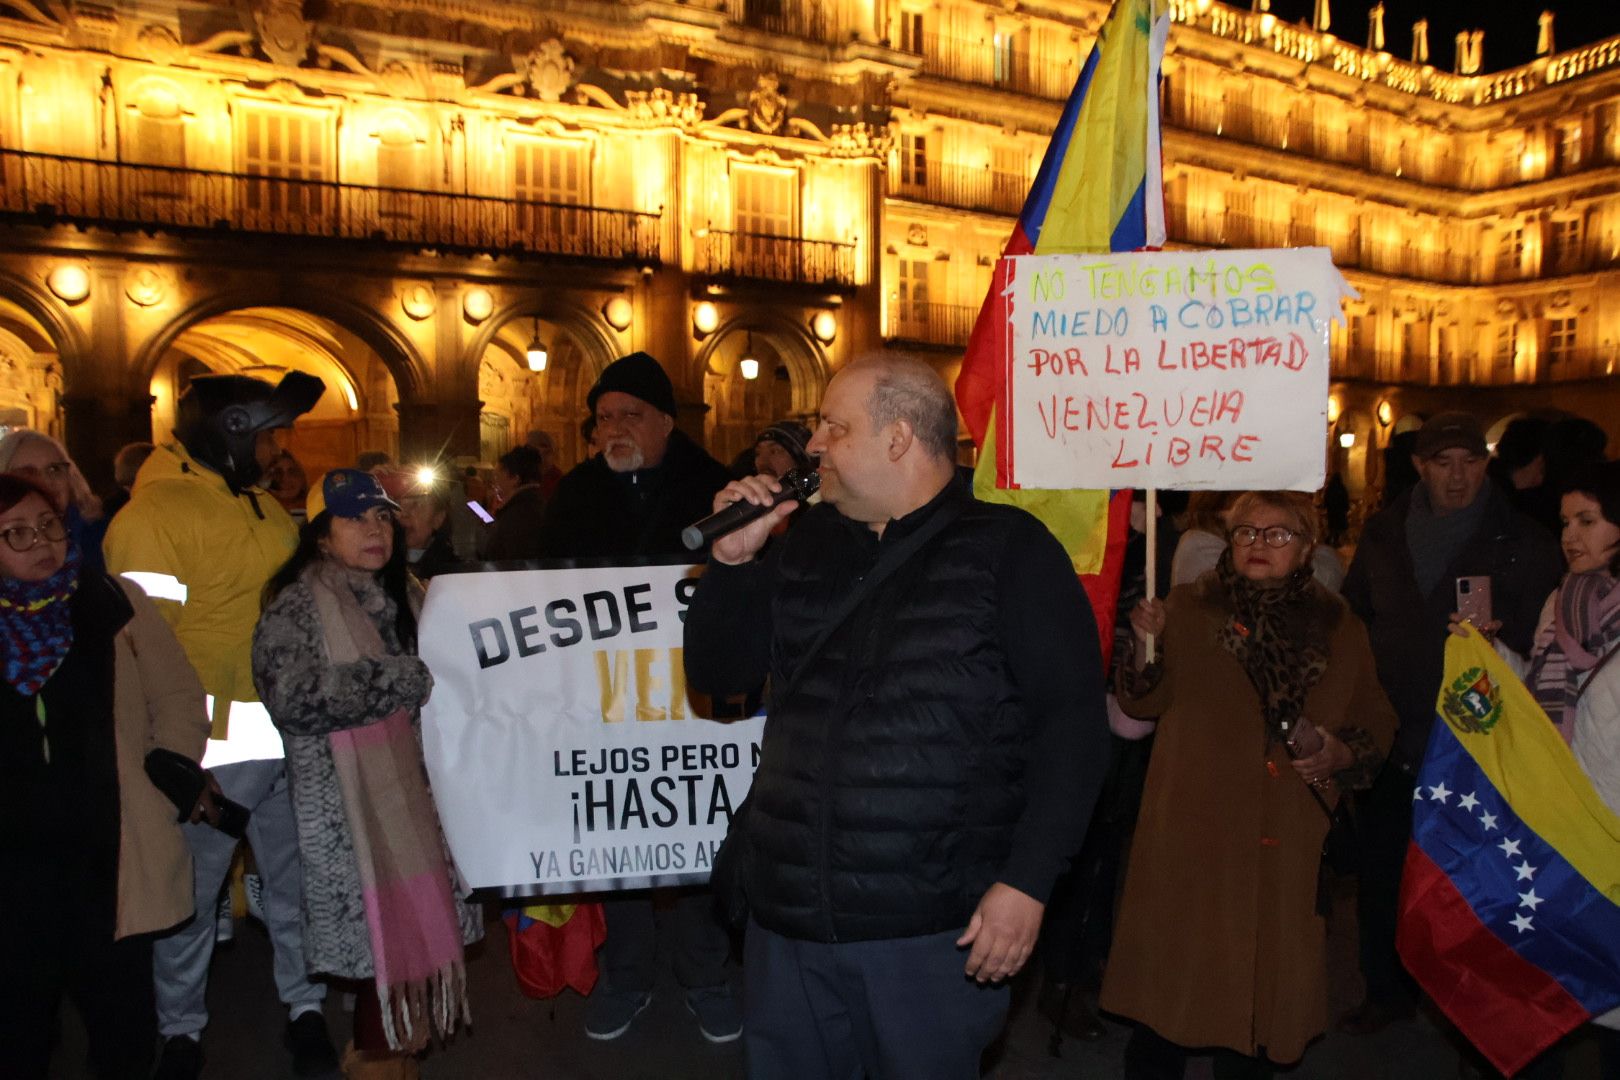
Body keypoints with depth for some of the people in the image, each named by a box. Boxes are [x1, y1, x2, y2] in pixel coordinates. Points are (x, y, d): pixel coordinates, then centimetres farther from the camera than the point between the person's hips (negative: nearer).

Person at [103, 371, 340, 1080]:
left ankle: (305, 1006, 29)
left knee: (295, 880, 14)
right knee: (192, 894, 8)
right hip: (216, 744, -6)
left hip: (293, 729, 6)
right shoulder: (153, 514, -9)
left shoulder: (263, 502, 14)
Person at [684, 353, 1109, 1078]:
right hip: (786, 914, 5)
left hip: (930, 932, -5)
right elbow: (718, 676, 11)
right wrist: (732, 557, -3)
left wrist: (1027, 880, -17)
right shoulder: (806, 545, 9)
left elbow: (1071, 721, -11)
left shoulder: (1009, 550, -7)